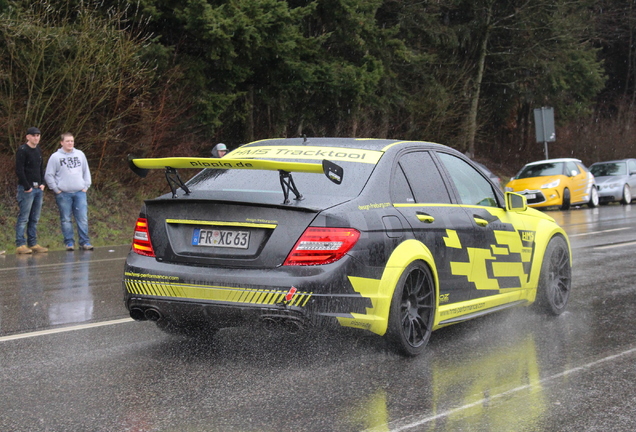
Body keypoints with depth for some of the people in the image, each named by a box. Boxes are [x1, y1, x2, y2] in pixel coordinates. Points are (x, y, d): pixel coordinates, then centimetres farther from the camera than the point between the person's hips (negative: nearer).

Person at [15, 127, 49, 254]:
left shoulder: (39, 151, 15)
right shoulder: (22, 150, -8)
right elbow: (19, 170, -13)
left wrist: (42, 184, 9)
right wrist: (27, 187, -15)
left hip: (38, 189, 7)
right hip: (26, 189, -7)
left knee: (34, 219, 8)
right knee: (23, 217, -7)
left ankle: (33, 244, 12)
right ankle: (20, 245, -6)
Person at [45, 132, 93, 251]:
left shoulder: (80, 155, 10)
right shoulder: (55, 157, 0)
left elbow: (86, 171, 17)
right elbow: (49, 175, 0)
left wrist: (86, 186, 7)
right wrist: (56, 190, -5)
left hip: (80, 192, 2)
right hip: (63, 194, -2)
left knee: (83, 218, -3)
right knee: (66, 219, 0)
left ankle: (84, 241, 0)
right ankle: (69, 242, 6)